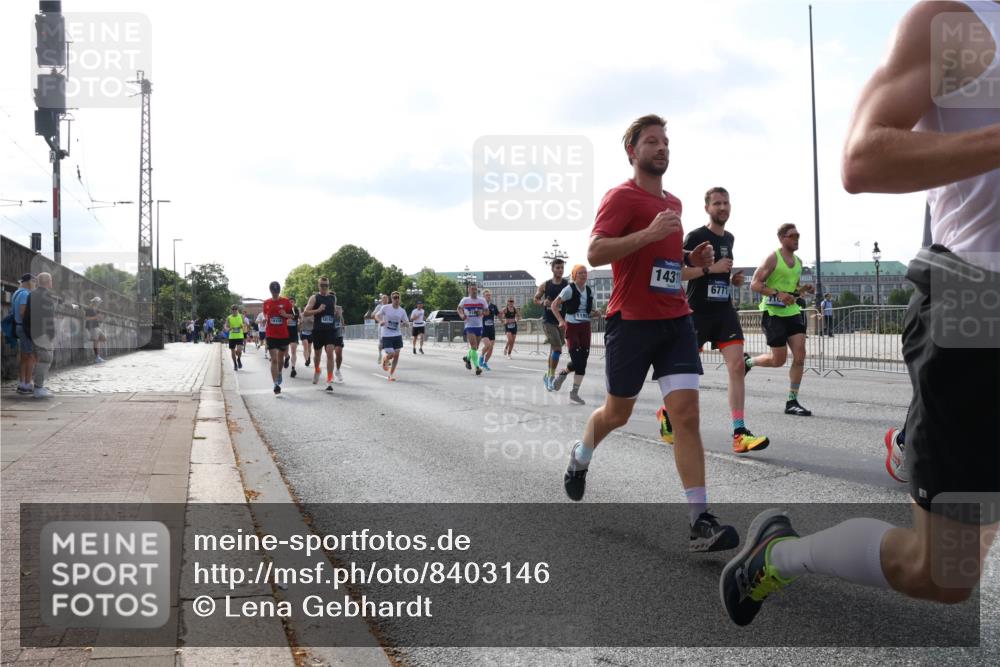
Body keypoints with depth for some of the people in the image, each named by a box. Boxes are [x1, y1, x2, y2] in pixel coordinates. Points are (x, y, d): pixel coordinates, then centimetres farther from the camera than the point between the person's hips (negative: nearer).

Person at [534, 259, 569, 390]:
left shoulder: (567, 285, -1)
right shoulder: (545, 285, 0)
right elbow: (536, 298, 11)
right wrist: (542, 303, -9)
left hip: (562, 320, 2)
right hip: (548, 320, -2)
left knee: (554, 349, 13)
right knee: (557, 348, -15)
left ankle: (547, 376, 30)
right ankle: (552, 377, -4)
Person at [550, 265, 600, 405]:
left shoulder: (590, 291, 8)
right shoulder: (569, 289, -8)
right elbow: (554, 305, -7)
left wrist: (595, 313, -2)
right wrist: (561, 321, -18)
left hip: (585, 327, 5)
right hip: (571, 326, -5)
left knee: (583, 360, -1)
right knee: (577, 359, -12)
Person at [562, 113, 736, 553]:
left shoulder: (673, 203, 17)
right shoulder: (622, 197, -7)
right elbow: (595, 253, -19)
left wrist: (691, 259, 10)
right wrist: (649, 233, -27)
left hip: (675, 321, 5)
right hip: (632, 322, -5)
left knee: (686, 412, -8)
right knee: (617, 413, 11)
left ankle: (700, 522, -11)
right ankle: (581, 456, 45)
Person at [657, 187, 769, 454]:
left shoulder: (729, 238, 15)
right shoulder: (696, 236, -7)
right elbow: (676, 272, -15)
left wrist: (732, 279, 10)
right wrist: (710, 269, -21)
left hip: (724, 311, 5)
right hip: (697, 312, -5)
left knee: (737, 365, -10)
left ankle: (739, 434, -13)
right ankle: (666, 412, 32)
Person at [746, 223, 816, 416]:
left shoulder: (798, 261, 14)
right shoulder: (772, 258, -9)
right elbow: (754, 284, -13)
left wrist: (803, 289, 4)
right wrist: (778, 294, -25)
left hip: (792, 311, 7)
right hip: (773, 312, -7)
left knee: (800, 355, -6)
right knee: (778, 360, -4)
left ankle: (792, 402, 1)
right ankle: (747, 361, 26)